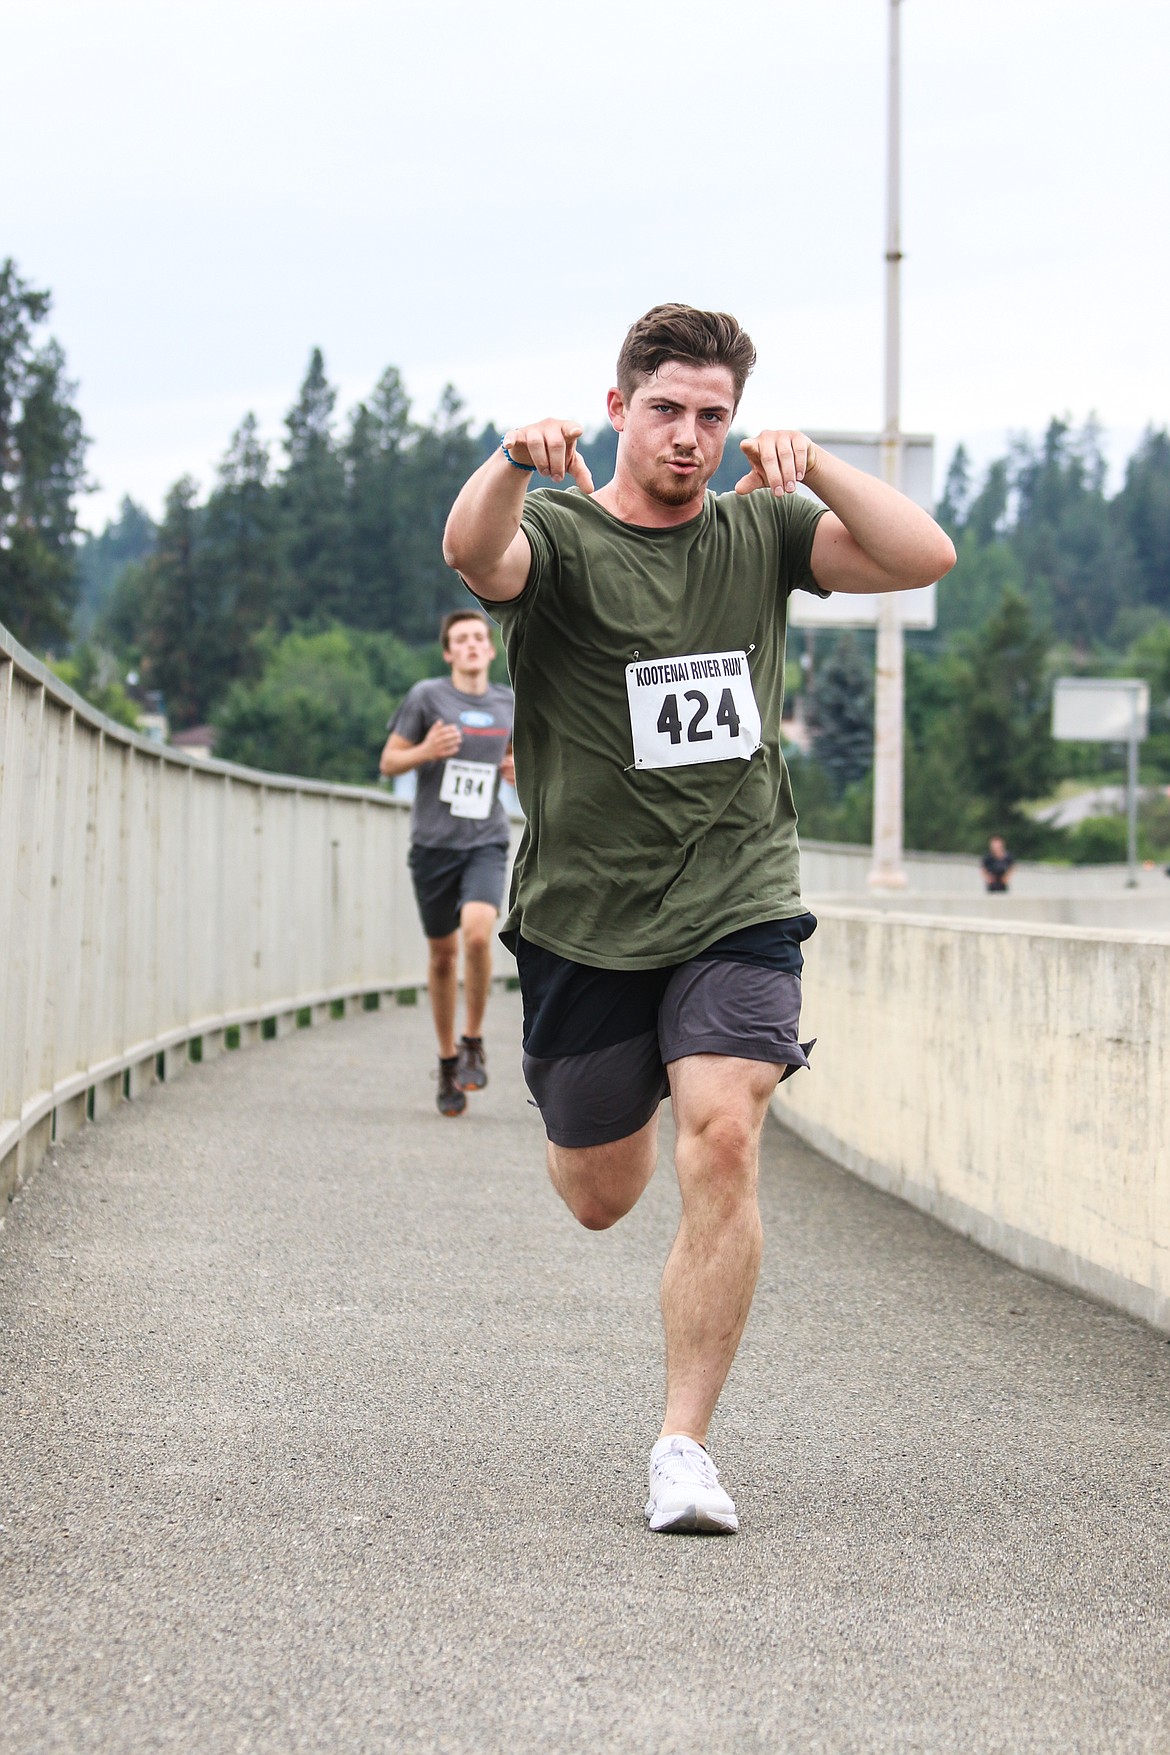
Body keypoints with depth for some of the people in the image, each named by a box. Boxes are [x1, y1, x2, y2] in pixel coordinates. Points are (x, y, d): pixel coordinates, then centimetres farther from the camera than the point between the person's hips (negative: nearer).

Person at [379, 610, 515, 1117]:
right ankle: (448, 1060, 21)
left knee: (478, 932, -23)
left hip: (487, 842, 1)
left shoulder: (508, 704, 9)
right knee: (443, 952, 5)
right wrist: (426, 751, -17)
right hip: (434, 843, -1)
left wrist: (518, 771, 1)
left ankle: (473, 1041, -4)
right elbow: (388, 761, 3)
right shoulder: (427, 696, -1)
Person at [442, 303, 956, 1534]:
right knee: (600, 1198, 11)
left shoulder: (761, 534, 6)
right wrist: (512, 463, -48)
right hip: (583, 917, -1)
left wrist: (816, 466, -19)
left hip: (736, 908, 1)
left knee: (722, 1146, -19)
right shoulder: (560, 538, -4)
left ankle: (683, 1446, -10)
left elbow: (925, 557, -5)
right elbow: (474, 555, -28)